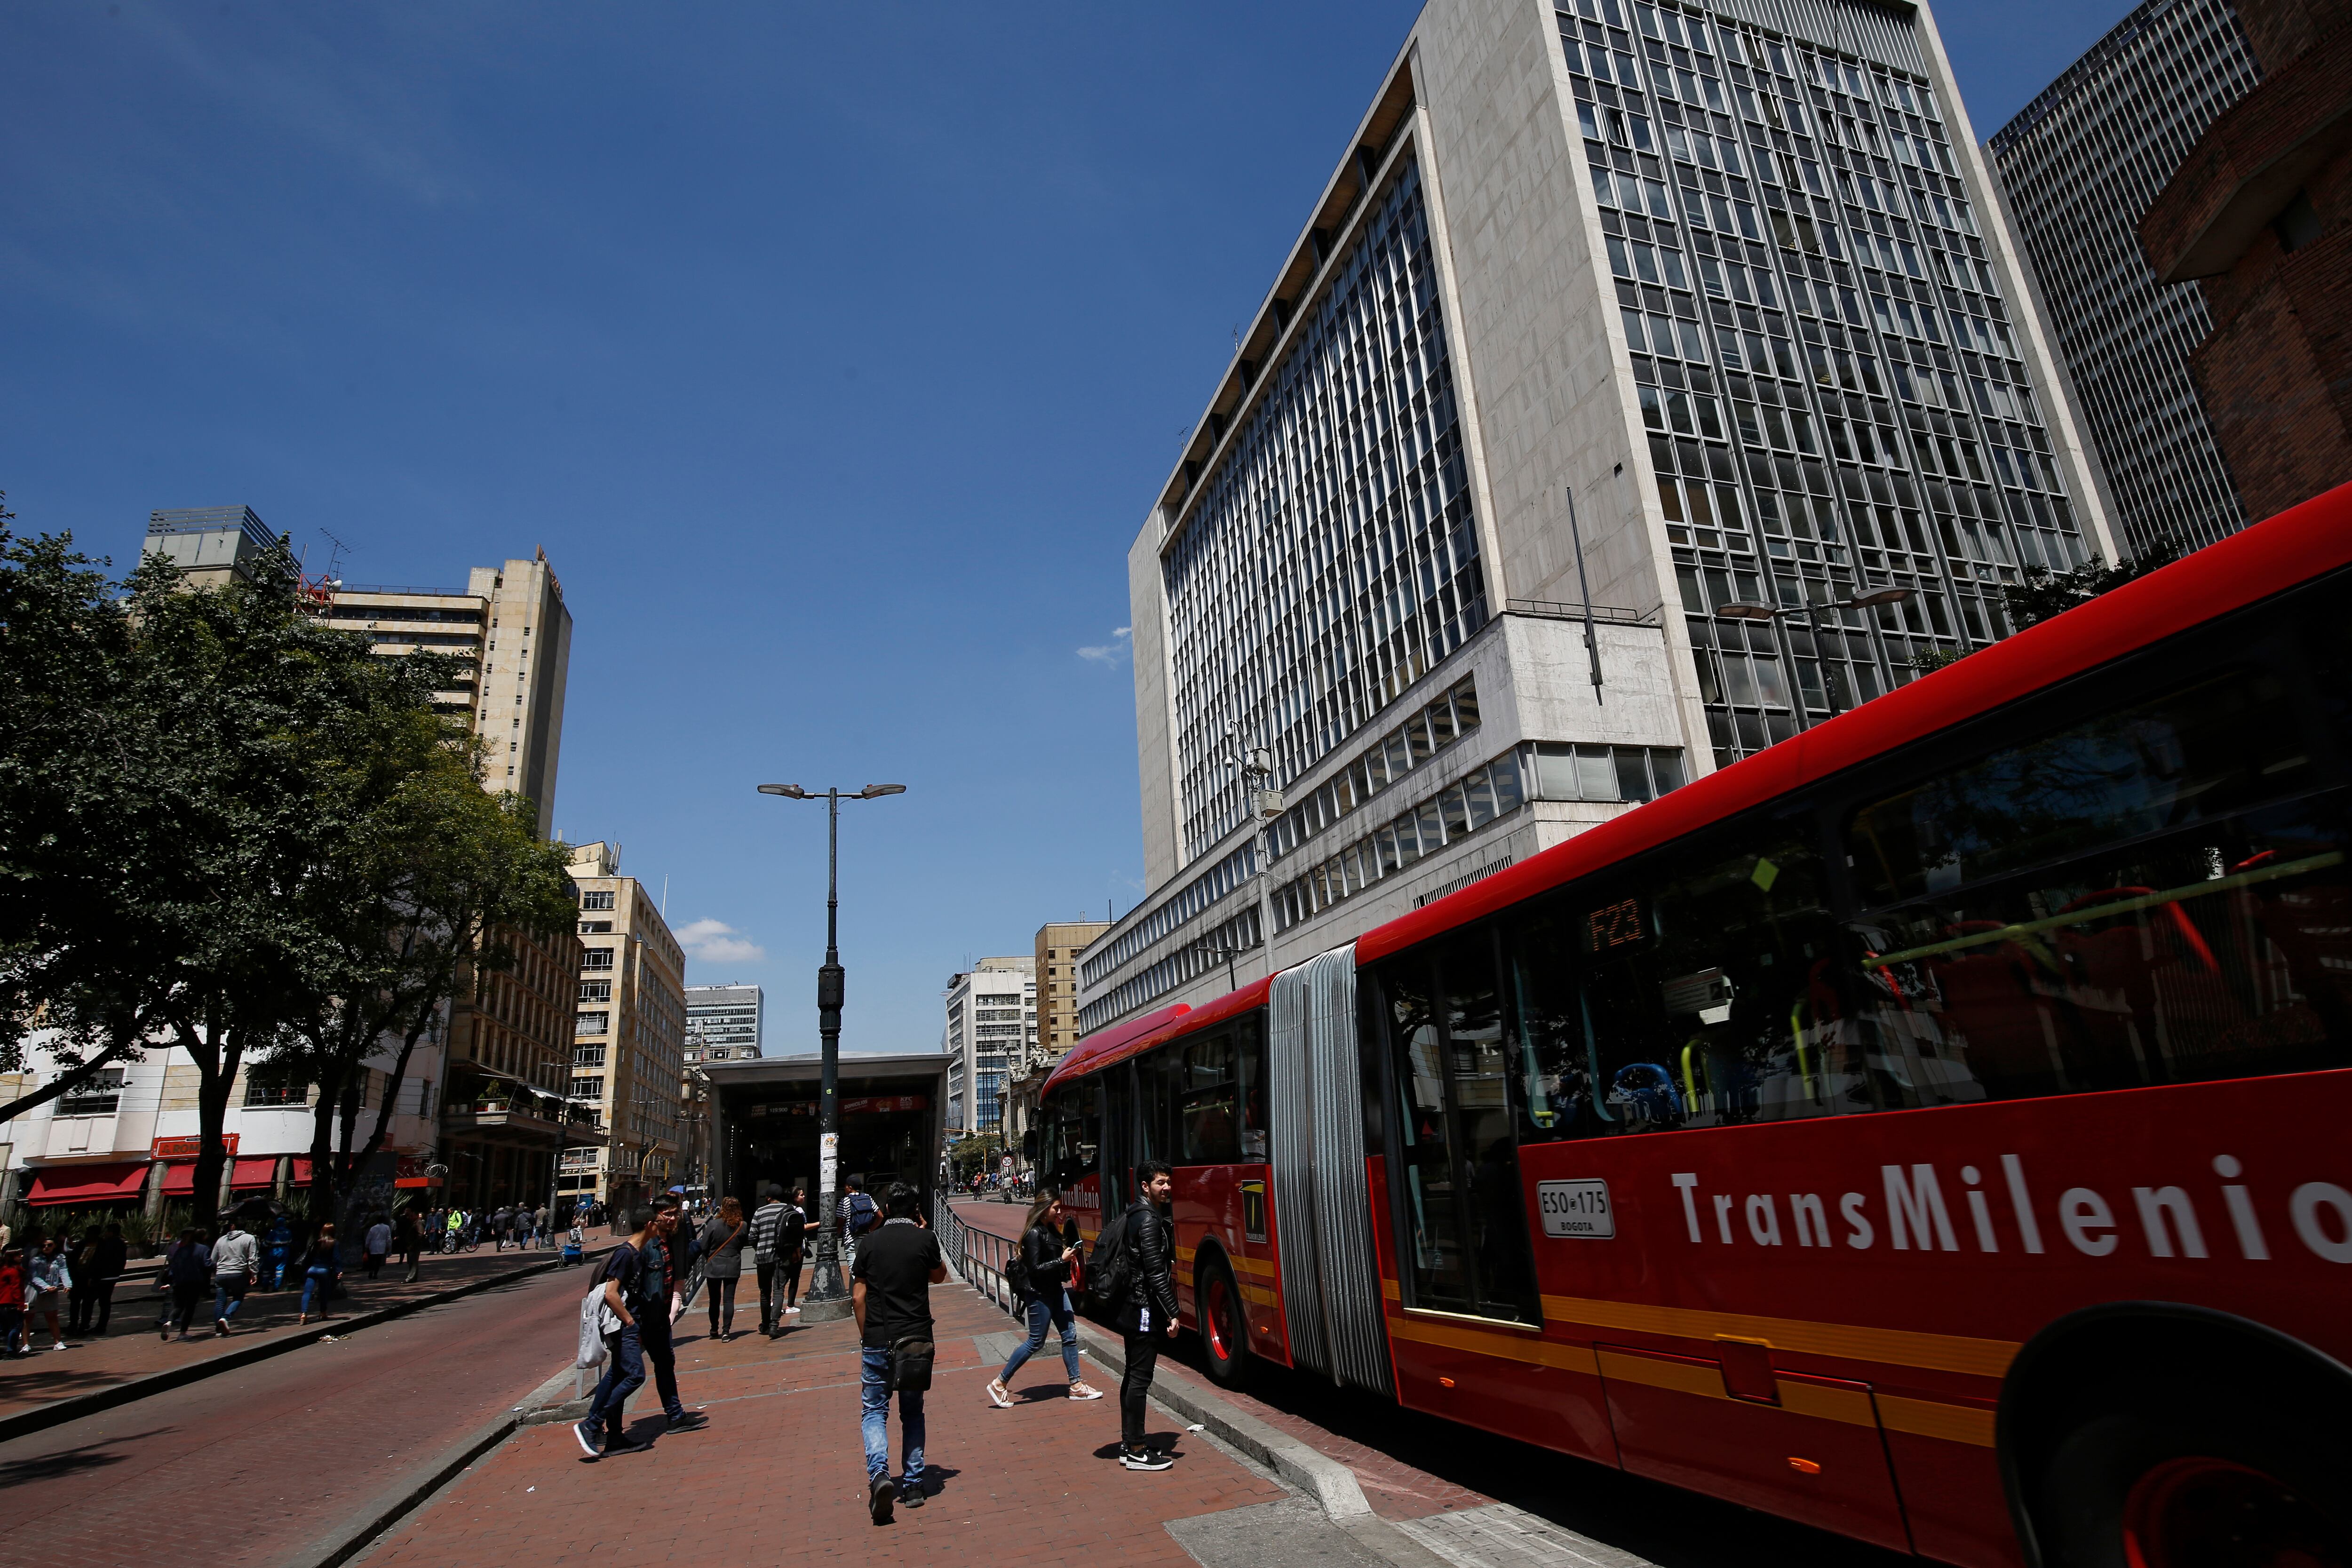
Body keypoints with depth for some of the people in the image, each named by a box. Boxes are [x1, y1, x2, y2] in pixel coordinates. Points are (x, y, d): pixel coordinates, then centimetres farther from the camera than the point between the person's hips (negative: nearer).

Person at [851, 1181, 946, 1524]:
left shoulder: (871, 1243, 1)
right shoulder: (925, 1239, -3)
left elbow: (858, 1297, 1)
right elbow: (939, 1276, 15)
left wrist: (865, 1336, 13)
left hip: (878, 1341, 0)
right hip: (916, 1338, 0)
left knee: (874, 1410, 8)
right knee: (913, 1412, 15)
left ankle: (879, 1474, -13)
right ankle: (913, 1484, 15)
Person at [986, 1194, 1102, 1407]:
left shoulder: (1051, 1230, 8)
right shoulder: (1034, 1233, -19)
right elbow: (1035, 1268, -21)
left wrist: (1068, 1256, 1)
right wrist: (1062, 1260, -21)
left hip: (1055, 1290, 9)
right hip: (1039, 1294, -9)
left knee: (1070, 1335, 7)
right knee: (1036, 1342, -1)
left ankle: (1076, 1385, 16)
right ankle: (1000, 1384, 11)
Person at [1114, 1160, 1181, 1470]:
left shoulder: (1134, 1215, 13)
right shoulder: (1149, 1219, -18)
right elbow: (1155, 1273, -21)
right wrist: (1172, 1314, -19)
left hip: (1132, 1308, 10)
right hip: (1145, 1310, -10)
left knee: (1133, 1376, 15)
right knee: (1140, 1378, -4)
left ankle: (1129, 1444, 23)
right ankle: (1136, 1452, 3)